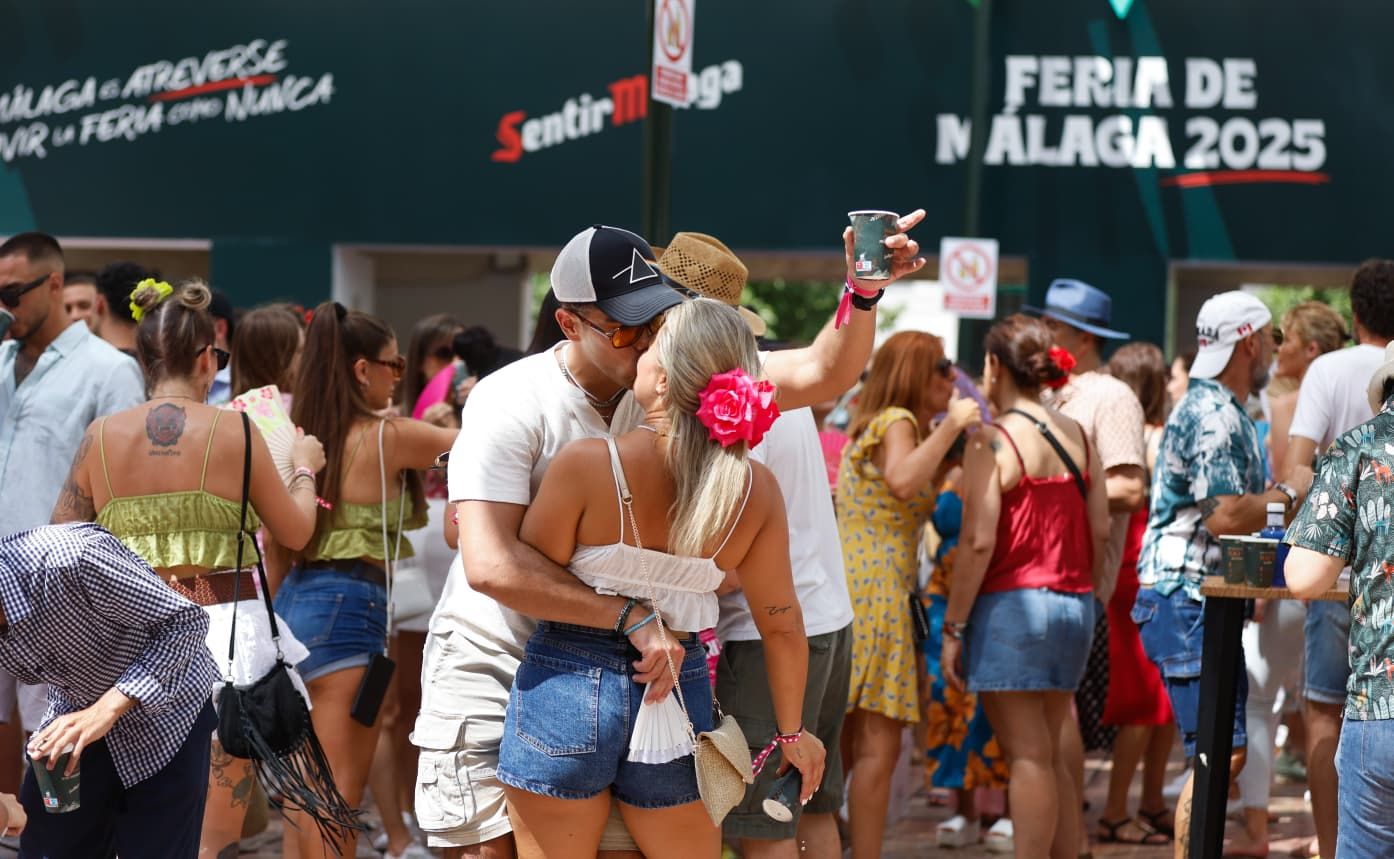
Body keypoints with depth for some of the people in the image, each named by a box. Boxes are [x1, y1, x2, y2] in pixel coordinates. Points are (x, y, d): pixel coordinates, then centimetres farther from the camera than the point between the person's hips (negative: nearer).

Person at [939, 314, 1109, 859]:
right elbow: (1100, 532, 7)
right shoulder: (1078, 437, 8)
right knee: (1052, 756, 14)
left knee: (1027, 756, -6)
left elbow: (979, 541, -15)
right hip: (1073, 606, 6)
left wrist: (952, 627, -12)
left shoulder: (992, 440, -10)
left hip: (1011, 606, -6)